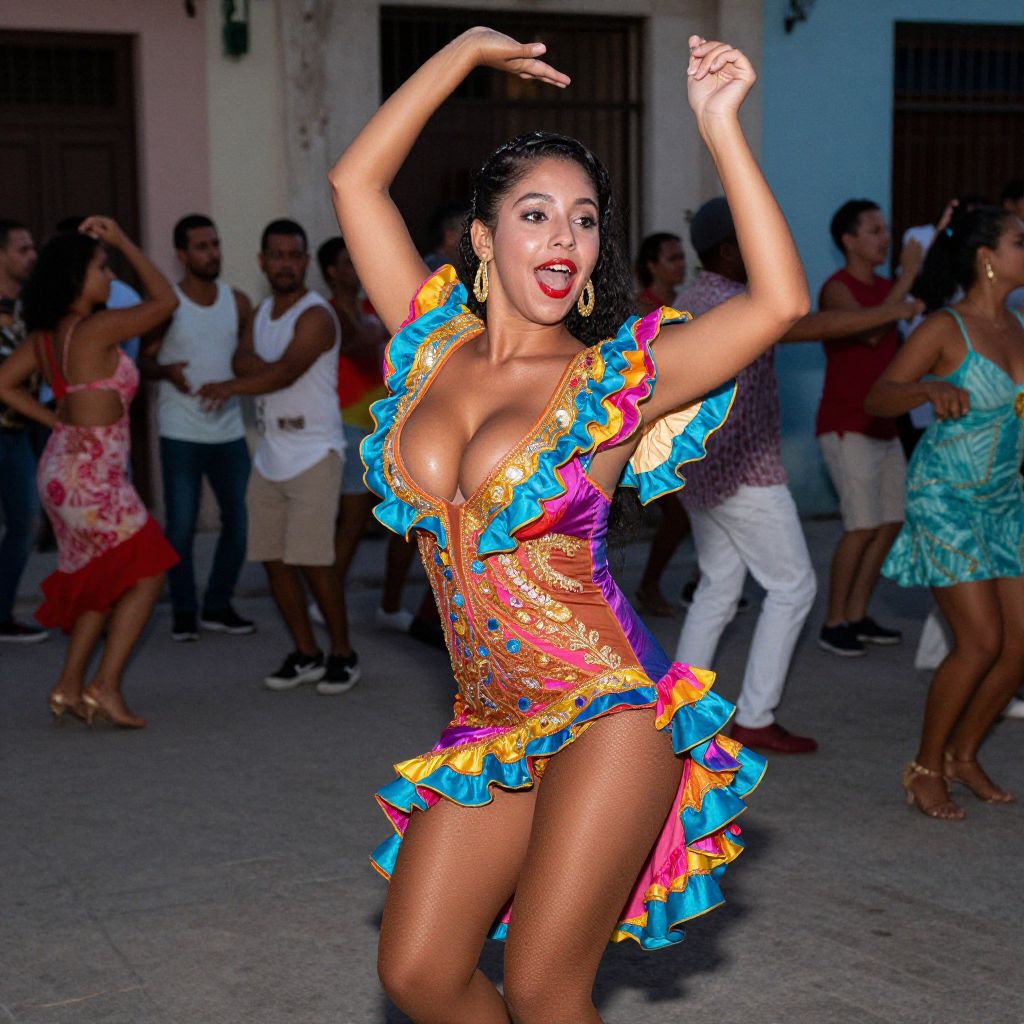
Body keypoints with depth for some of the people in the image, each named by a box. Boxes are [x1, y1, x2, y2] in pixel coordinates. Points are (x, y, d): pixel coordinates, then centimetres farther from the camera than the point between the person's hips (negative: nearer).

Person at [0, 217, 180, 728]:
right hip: (90, 478, -9)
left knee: (101, 582, 19)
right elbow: (165, 300, -10)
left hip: (63, 470, 9)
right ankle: (105, 686, 0)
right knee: (146, 574, 3)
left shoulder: (45, 335, 5)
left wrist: (54, 420, 10)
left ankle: (69, 687, 22)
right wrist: (124, 242, -4)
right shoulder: (94, 329, -19)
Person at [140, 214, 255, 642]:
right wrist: (167, 370, -21)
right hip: (181, 434, -4)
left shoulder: (238, 302, 5)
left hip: (229, 430, 4)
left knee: (238, 522, 7)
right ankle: (183, 611, 14)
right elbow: (144, 362, -1)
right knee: (181, 526, -1)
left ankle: (217, 607, 22)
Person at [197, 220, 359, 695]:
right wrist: (266, 368, -17)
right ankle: (306, 655, 18)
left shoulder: (315, 315, -10)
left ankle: (343, 655, 4)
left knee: (313, 560, -11)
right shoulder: (264, 311, 15)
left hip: (313, 455, -8)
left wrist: (234, 385, -13)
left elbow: (285, 372, -21)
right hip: (269, 456, 8)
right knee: (274, 559, 7)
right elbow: (243, 358, 1)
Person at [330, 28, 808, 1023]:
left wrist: (718, 125, -16)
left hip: (607, 709, -4)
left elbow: (779, 301, -18)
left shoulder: (615, 379, -5)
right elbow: (355, 179, 7)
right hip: (489, 725, 5)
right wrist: (469, 49, 7)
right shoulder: (434, 345, 6)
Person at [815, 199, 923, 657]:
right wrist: (907, 276, -23)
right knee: (862, 527, -13)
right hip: (847, 426, -8)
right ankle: (833, 624, -2)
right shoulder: (837, 288, -11)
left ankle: (857, 616, 16)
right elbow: (870, 331, -27)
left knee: (891, 522, 6)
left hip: (882, 426, 8)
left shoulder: (887, 287, 12)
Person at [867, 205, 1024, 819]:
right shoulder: (944, 329, -13)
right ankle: (925, 770, 6)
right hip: (946, 497, -7)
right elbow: (876, 400, -14)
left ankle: (963, 755, 22)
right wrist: (930, 390, -32)